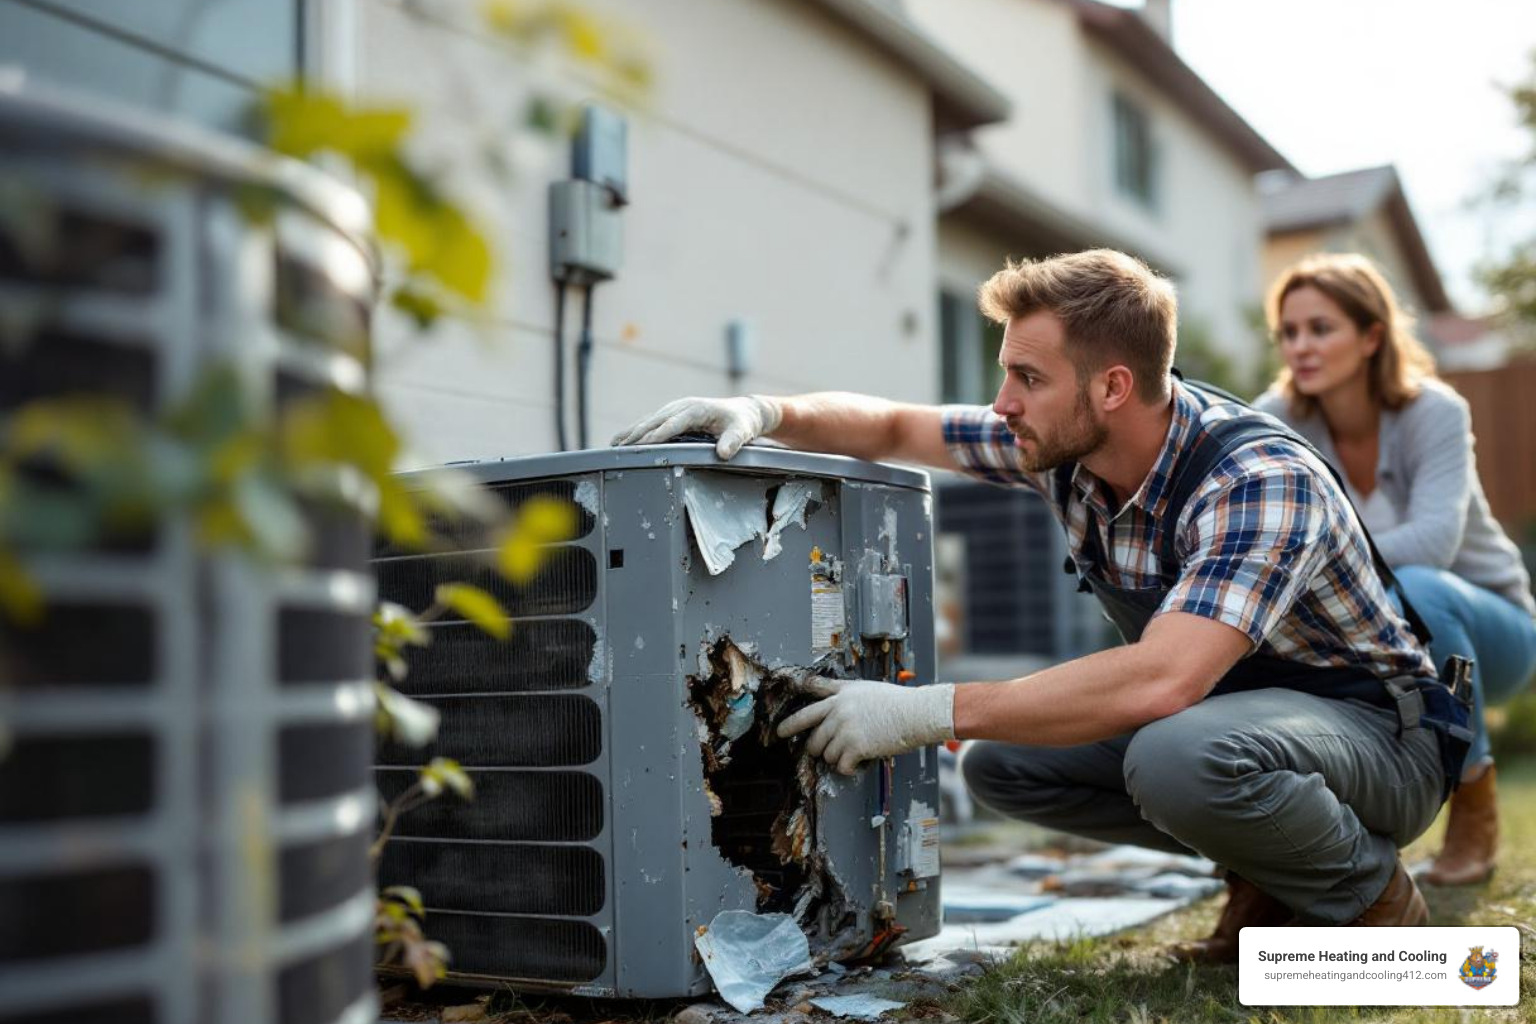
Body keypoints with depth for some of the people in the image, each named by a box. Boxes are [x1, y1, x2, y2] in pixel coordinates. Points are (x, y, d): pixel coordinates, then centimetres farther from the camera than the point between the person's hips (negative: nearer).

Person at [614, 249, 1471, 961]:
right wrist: (770, 413, -18)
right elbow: (895, 429, 3)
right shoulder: (1063, 444, -8)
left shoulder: (1260, 480, -31)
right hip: (1219, 708, 8)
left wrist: (926, 712, -41)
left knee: (1178, 755, -38)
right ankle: (1269, 877, 7)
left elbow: (1160, 681, -44)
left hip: (1378, 728, -7)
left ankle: (1372, 898, -6)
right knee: (1002, 762, -6)